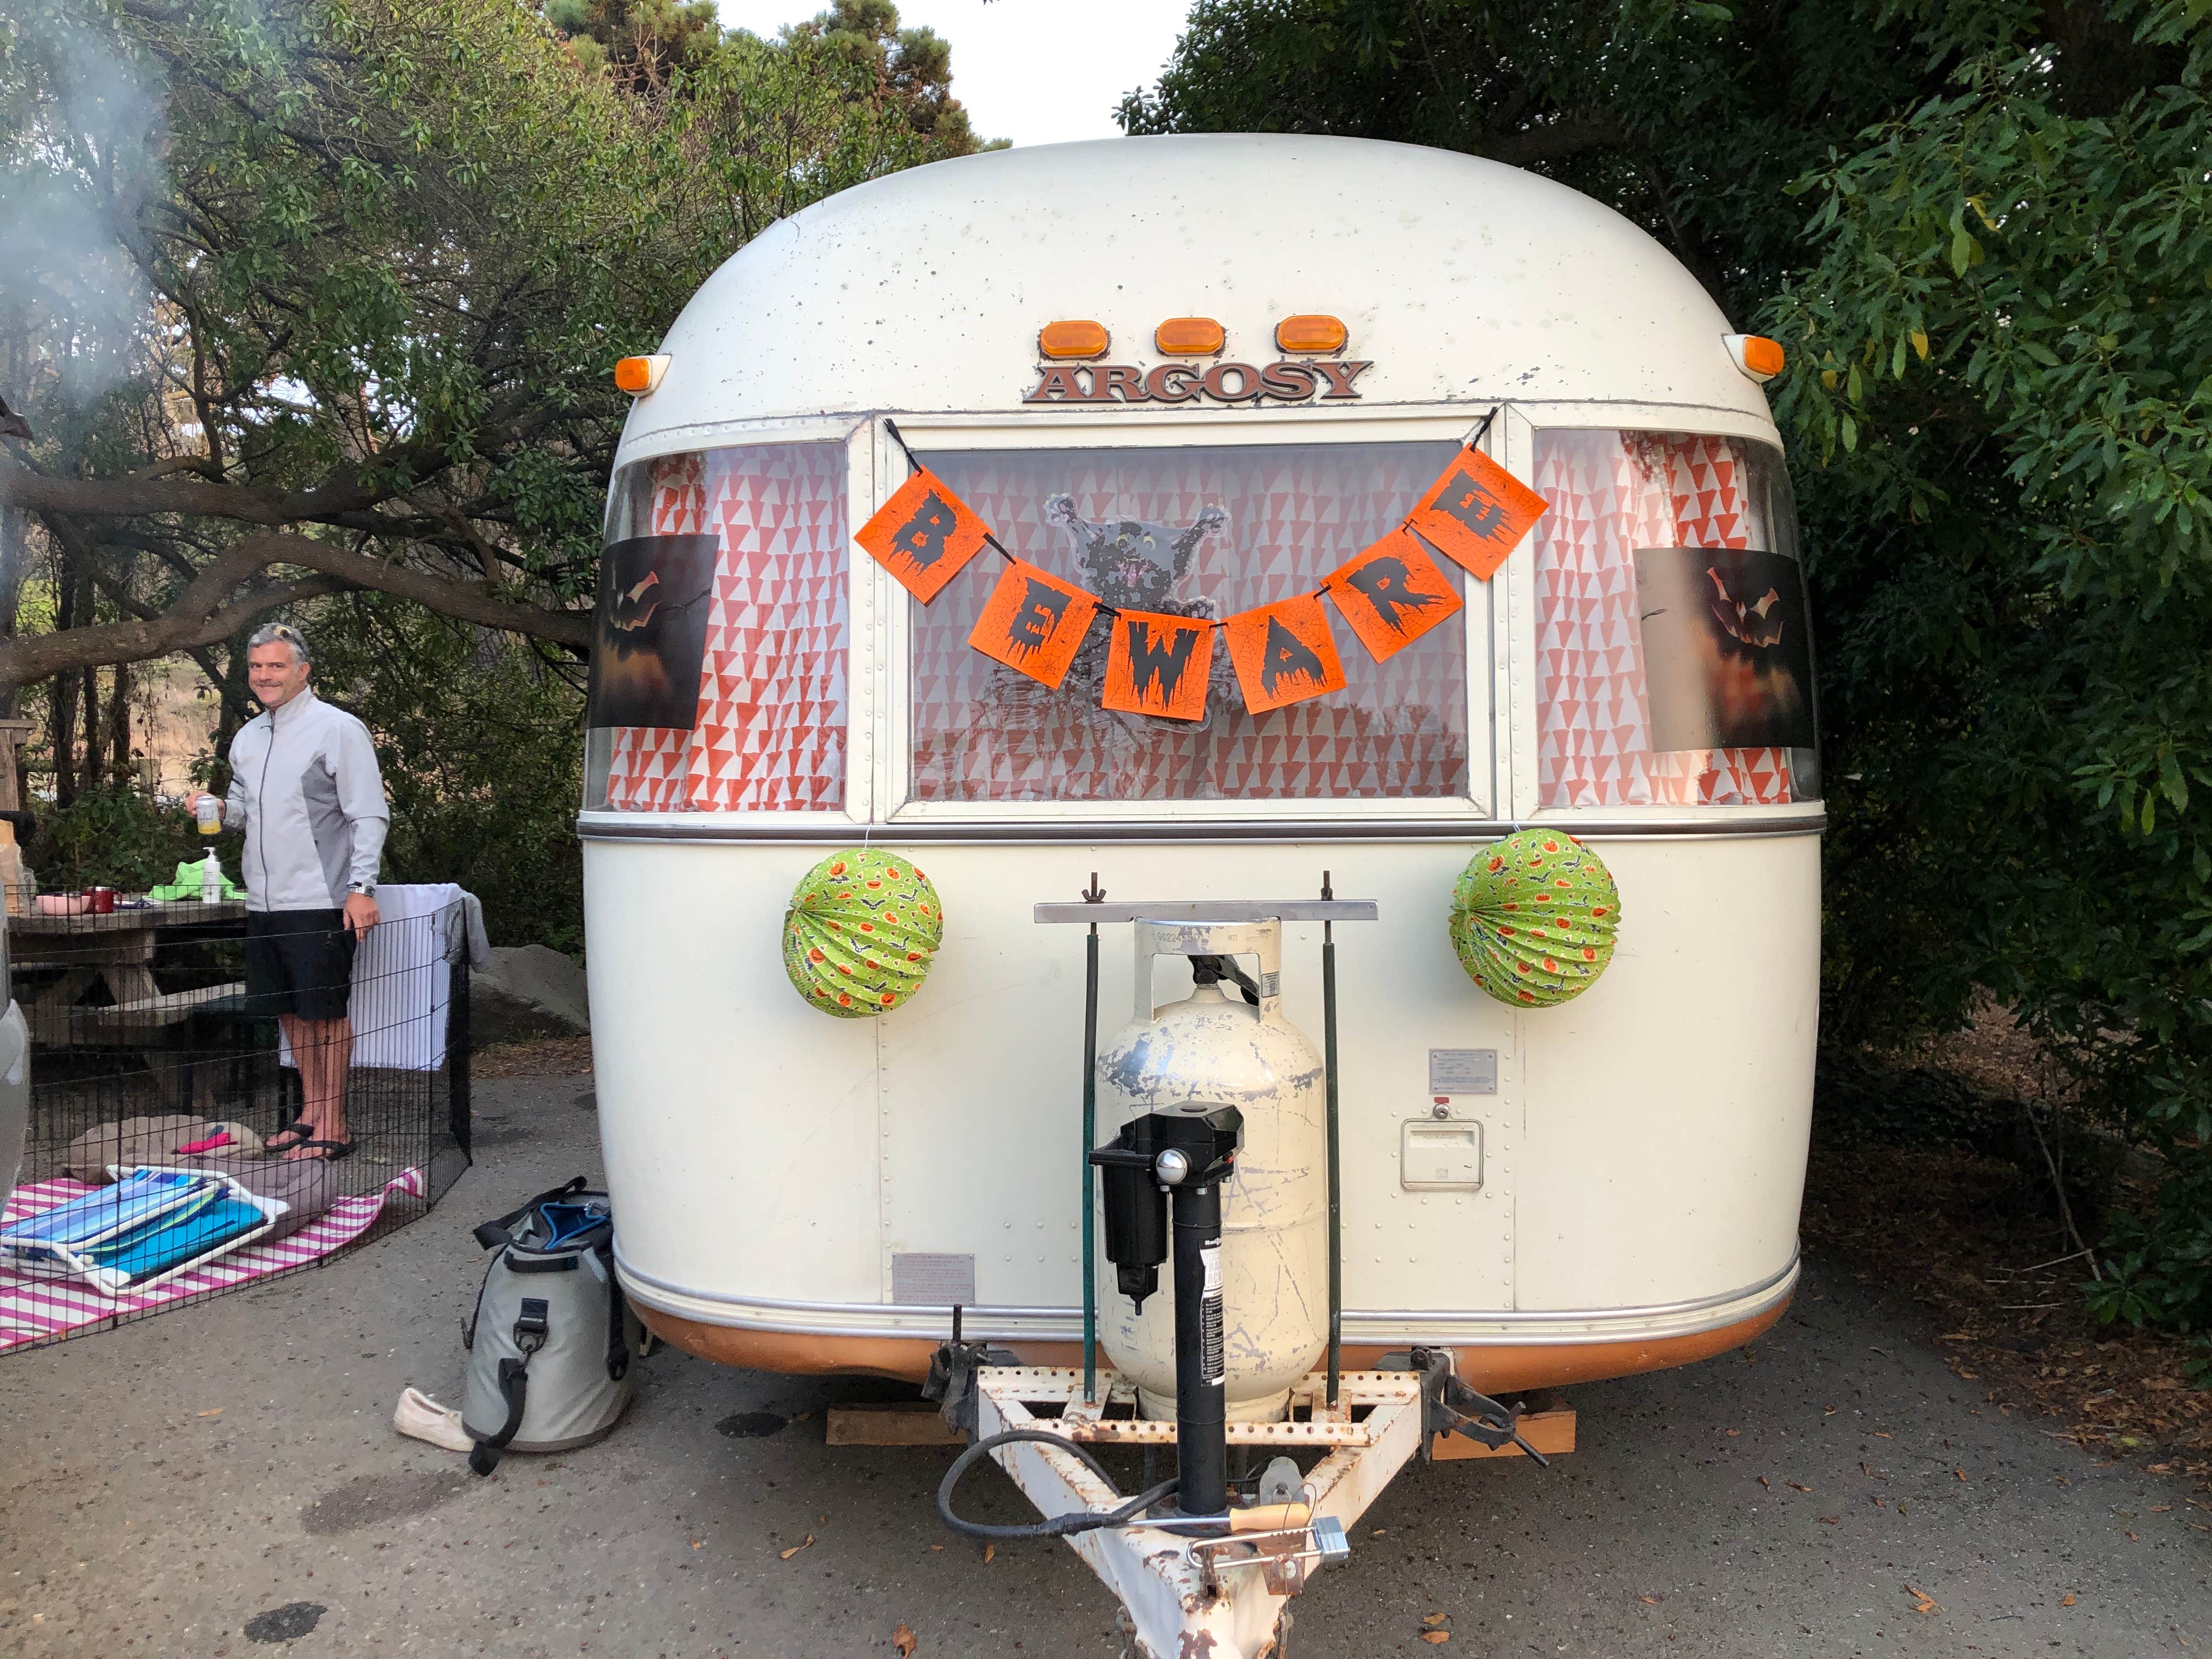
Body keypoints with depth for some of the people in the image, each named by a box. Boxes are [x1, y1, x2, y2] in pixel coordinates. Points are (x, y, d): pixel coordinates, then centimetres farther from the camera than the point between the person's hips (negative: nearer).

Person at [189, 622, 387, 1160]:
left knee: (327, 1012, -2)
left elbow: (370, 816, -12)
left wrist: (361, 887, -20)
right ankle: (310, 1112, 28)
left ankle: (333, 1127, 7)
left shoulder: (339, 729, -7)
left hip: (320, 902, -7)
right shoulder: (247, 737, 15)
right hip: (264, 900, 8)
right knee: (290, 1010, 15)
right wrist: (219, 810, 3)